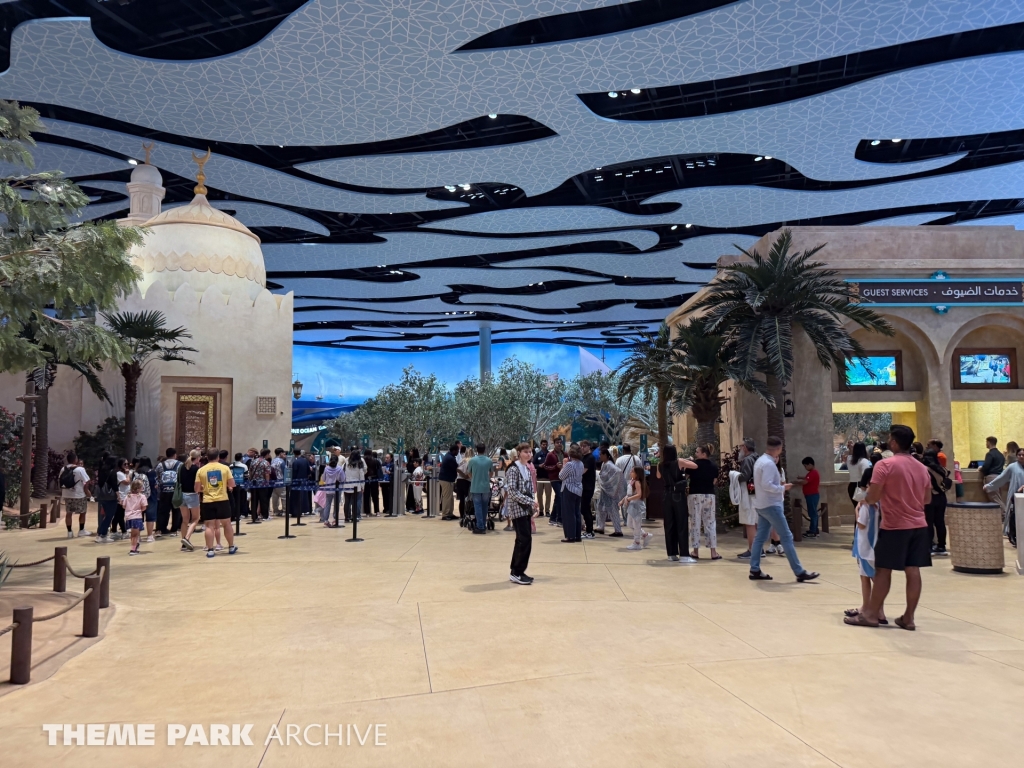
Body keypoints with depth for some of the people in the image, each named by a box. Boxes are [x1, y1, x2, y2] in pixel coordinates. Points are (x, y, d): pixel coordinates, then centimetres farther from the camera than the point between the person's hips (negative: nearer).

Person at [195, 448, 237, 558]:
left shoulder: (201, 470, 1)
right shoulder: (225, 468, 0)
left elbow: (197, 489, 2)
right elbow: (232, 484, 1)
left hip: (208, 501, 0)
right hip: (222, 500, 0)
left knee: (209, 526, 4)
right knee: (227, 524, 12)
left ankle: (210, 550, 2)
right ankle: (231, 547, 21)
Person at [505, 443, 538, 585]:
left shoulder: (528, 469, 14)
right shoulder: (513, 469, -13)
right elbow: (512, 491, -20)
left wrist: (533, 504, 6)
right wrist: (530, 501, -21)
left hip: (526, 509, 9)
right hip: (518, 509, -9)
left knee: (523, 540, 10)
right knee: (525, 540, -10)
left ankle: (516, 571, 18)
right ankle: (516, 573, -2)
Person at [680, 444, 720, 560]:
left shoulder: (694, 464, -6)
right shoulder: (714, 466, 7)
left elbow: (685, 477, -4)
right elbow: (714, 481, 12)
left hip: (695, 495, -3)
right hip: (710, 495, 3)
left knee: (695, 522, 3)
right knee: (710, 523, 6)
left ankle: (695, 551, 6)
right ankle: (713, 552, 3)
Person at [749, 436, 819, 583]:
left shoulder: (761, 460, 14)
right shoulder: (769, 463, -18)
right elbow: (767, 485, -26)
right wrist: (783, 488, -13)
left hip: (762, 505, 10)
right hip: (771, 505, -10)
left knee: (760, 537, 8)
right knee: (787, 537, -5)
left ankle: (755, 570, 8)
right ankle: (800, 572, -2)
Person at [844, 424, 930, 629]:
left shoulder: (885, 465, -13)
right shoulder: (922, 467, 8)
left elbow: (872, 497, -15)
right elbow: (927, 499, 16)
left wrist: (866, 499, 6)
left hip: (894, 526, -6)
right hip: (918, 525, 6)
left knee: (883, 570, 1)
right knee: (913, 570, 6)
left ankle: (871, 615, 7)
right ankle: (908, 618, 11)